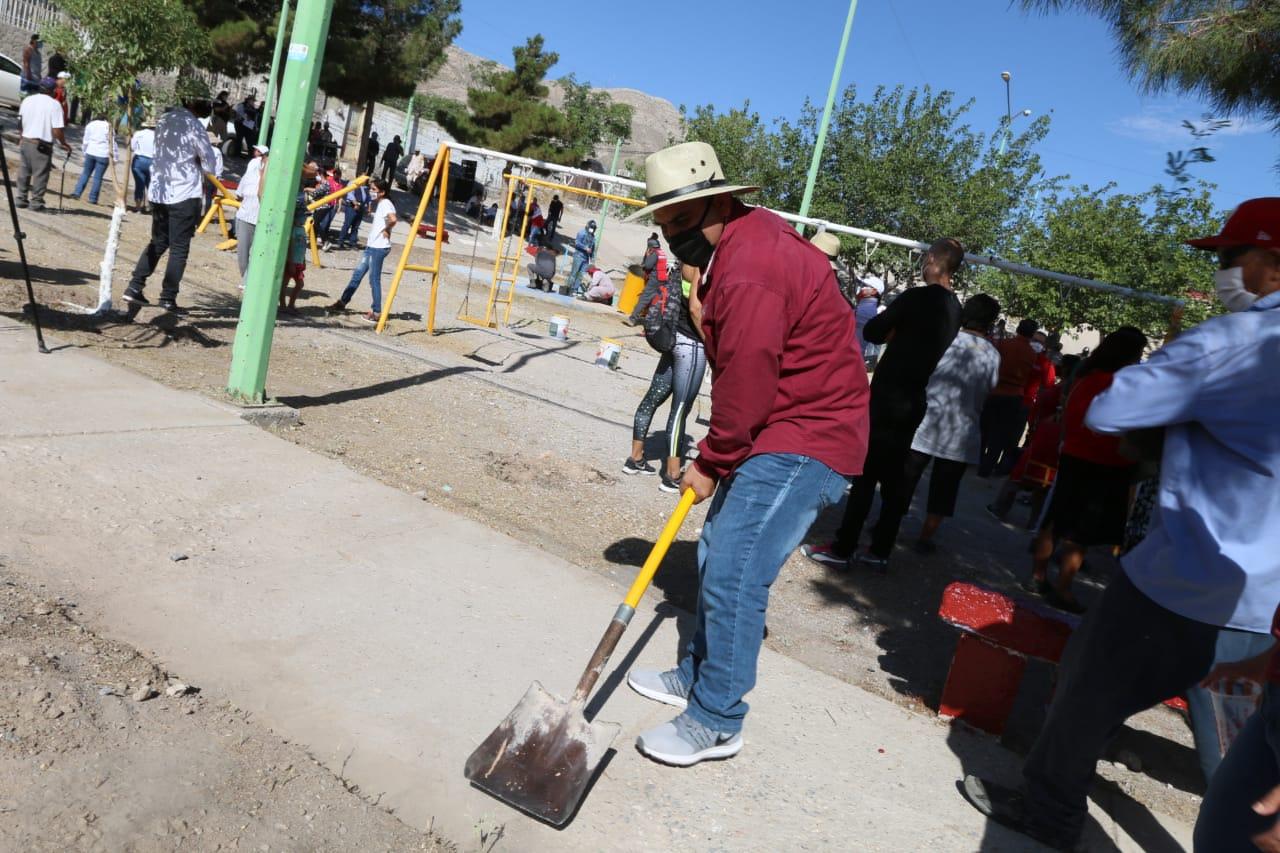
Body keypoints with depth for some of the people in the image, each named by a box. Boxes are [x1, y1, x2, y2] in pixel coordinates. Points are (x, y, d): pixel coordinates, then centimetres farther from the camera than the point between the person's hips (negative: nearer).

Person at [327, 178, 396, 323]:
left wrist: (386, 230, -18)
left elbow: (393, 219, -33)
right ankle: (342, 302, 22)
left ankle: (376, 312, 3)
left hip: (379, 247, -10)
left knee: (374, 279, -4)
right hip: (371, 246, 10)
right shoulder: (379, 204, 16)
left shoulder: (386, 204, -14)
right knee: (357, 274, 14)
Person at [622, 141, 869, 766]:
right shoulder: (747, 241, 11)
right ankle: (696, 675, 33)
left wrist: (710, 464, -8)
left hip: (804, 445, -11)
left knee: (733, 577, -9)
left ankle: (716, 722, 7)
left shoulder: (750, 270, -24)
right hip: (779, 434, 11)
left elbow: (745, 383, -21)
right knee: (717, 556, 17)